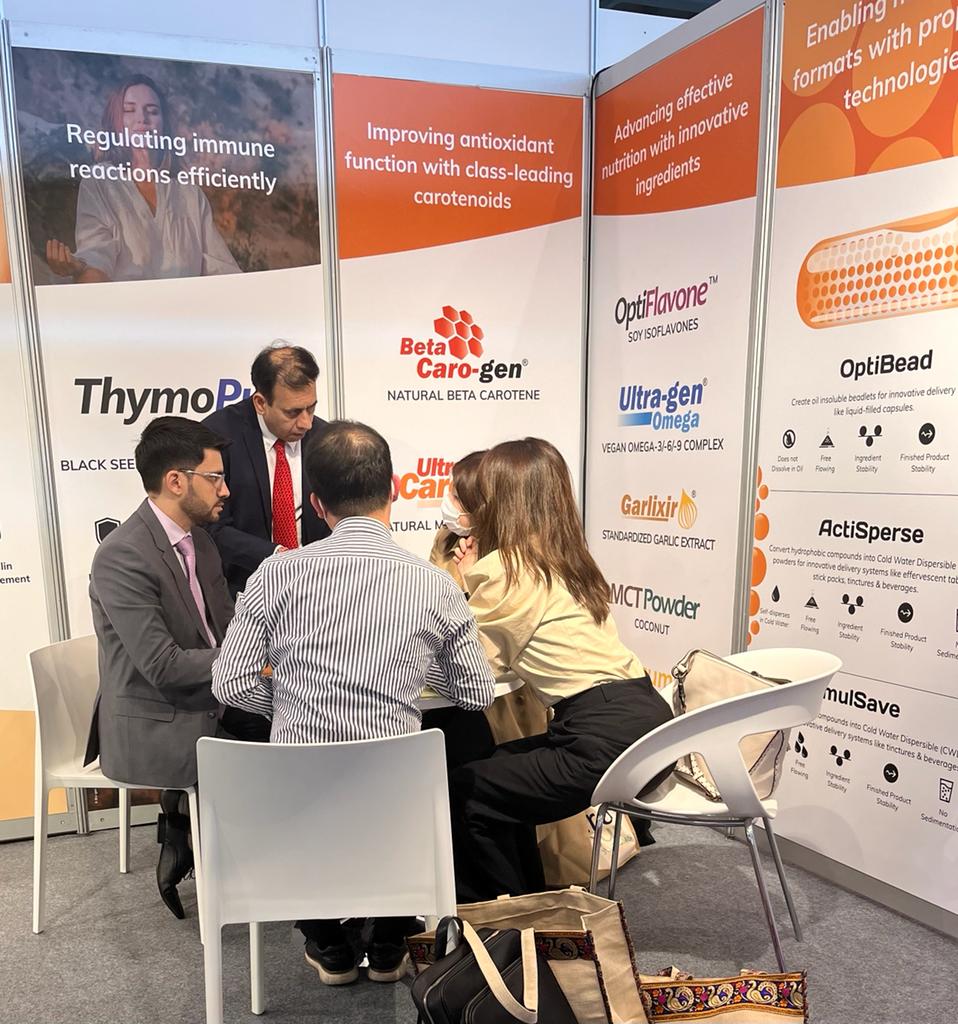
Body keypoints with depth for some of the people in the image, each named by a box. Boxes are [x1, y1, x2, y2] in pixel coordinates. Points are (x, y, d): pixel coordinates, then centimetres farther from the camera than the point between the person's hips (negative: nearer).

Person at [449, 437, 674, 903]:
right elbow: (508, 651, 22)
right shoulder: (563, 559, 15)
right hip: (643, 713, 9)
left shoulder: (502, 569, -10)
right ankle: (529, 900, 37)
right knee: (501, 766, 25)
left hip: (607, 738, -9)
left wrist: (464, 581, 9)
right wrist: (474, 579, 19)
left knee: (464, 792, 8)